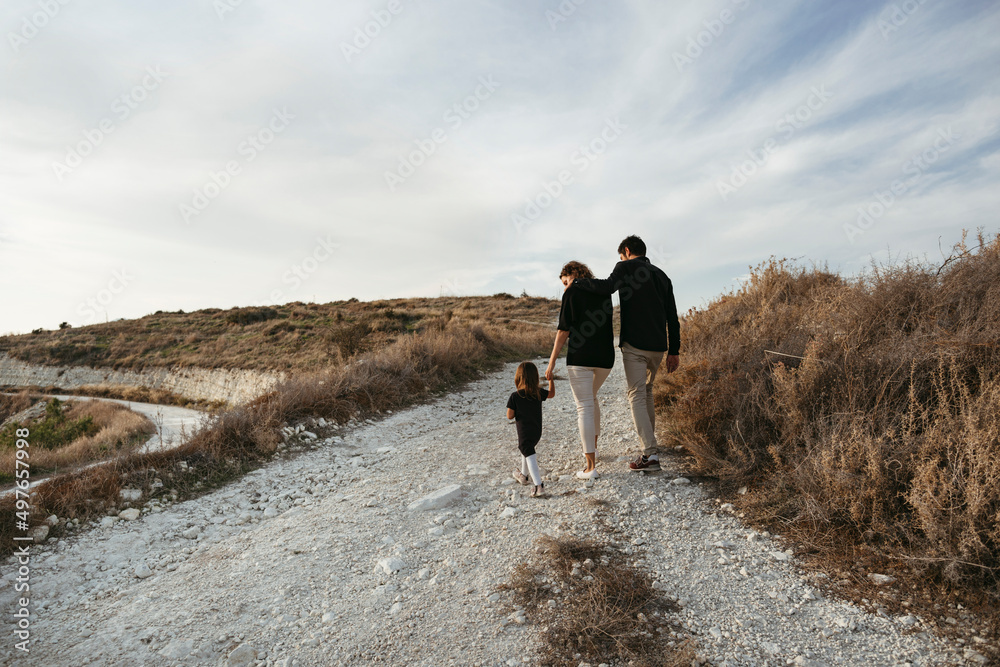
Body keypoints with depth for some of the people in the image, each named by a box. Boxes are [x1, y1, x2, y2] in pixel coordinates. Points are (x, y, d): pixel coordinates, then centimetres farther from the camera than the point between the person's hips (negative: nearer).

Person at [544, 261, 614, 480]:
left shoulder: (572, 293, -2)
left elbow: (564, 330, -7)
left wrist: (552, 362, -4)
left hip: (580, 357, -6)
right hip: (605, 357, 6)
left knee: (584, 407, -2)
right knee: (591, 397, 28)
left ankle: (590, 466, -4)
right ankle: (592, 447, 34)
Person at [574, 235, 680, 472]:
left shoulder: (626, 267, 0)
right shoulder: (662, 276, 18)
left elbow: (607, 286, -22)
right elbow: (672, 316, 14)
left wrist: (577, 281, -8)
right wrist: (674, 350, 14)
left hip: (634, 345, -7)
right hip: (658, 346, 7)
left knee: (637, 397, -5)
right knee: (647, 393, 22)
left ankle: (650, 454, -11)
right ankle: (649, 442, 28)